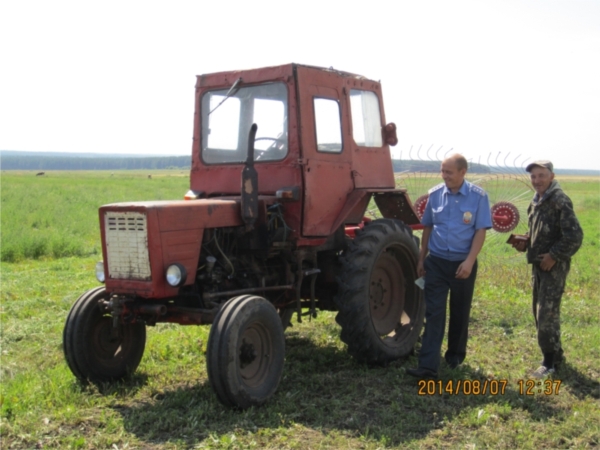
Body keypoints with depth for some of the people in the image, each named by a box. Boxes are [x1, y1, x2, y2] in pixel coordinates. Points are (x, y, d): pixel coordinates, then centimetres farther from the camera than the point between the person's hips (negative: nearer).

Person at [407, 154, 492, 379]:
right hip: (436, 262, 2)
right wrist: (421, 258, 10)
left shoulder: (478, 196, -9)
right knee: (433, 312, -5)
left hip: (462, 263, -1)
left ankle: (455, 355, 33)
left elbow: (480, 231, -9)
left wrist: (469, 261, -18)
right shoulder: (435, 194, 0)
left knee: (460, 312, 13)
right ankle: (428, 366, -9)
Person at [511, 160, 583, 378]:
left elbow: (575, 236, -22)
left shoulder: (560, 201, -16)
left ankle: (550, 362, 7)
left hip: (554, 267, -9)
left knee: (547, 314, -5)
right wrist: (525, 243, 5)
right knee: (539, 311, 15)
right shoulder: (536, 202, 10)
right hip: (538, 264, 9)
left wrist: (554, 256, -19)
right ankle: (556, 354, 29)